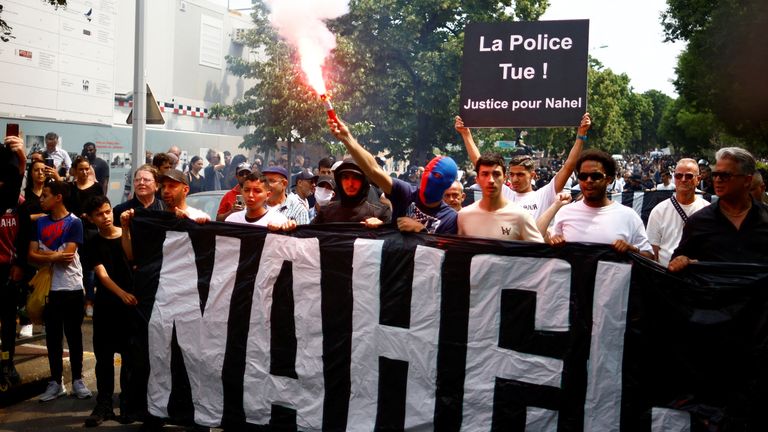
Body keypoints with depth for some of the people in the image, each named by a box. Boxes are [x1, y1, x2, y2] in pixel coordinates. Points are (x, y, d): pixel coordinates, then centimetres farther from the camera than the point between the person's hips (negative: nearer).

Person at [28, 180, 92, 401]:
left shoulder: (74, 223, -5)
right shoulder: (40, 222, 8)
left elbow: (66, 257, -14)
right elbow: (31, 255, 0)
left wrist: (43, 253, -4)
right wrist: (55, 256, -13)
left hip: (71, 288, -4)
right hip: (48, 288, 4)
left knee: (74, 335, 5)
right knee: (52, 336, 8)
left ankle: (77, 380, 15)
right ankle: (55, 382, 17)